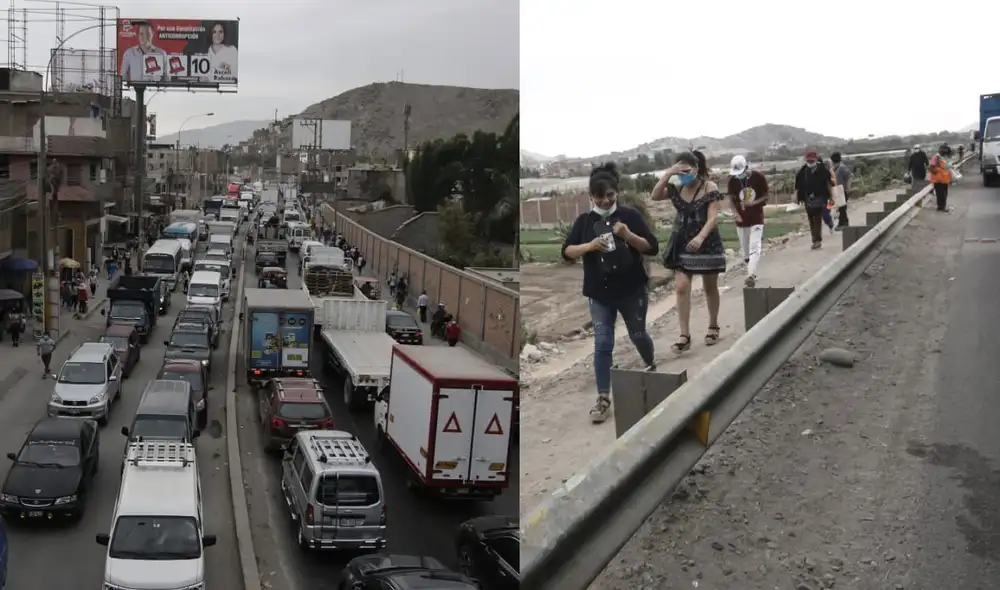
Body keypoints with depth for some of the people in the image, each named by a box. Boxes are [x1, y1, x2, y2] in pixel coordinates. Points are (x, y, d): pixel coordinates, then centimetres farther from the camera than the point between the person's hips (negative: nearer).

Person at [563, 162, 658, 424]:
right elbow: (567, 251, -4)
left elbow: (653, 248, -8)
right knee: (602, 344, -2)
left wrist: (629, 235, -24)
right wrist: (589, 246, -22)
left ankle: (652, 366, 48)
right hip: (600, 293, 1)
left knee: (638, 335, 15)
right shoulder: (584, 221, 1)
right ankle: (603, 400, 0)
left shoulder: (630, 215, -6)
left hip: (632, 289, -1)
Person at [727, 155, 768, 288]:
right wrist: (735, 212, -17)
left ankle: (751, 275, -22)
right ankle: (752, 273, 26)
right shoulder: (732, 180, -6)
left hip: (756, 218, -3)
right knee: (745, 251, 10)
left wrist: (753, 203, -22)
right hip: (741, 219, 3)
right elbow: (731, 199, 2)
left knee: (754, 248, -14)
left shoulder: (759, 177, -11)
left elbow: (765, 197, -3)